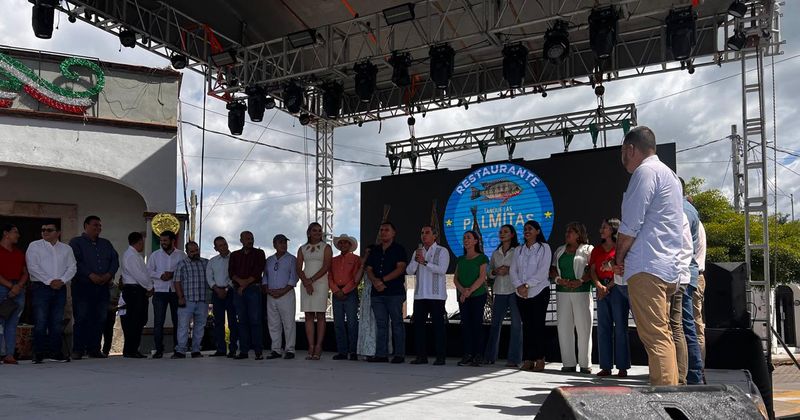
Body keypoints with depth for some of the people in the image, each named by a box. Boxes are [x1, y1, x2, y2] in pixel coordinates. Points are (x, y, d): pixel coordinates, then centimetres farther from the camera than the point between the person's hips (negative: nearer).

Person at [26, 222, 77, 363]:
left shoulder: (66, 248, 14)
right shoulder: (34, 246, 5)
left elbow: (72, 268, 7)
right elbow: (33, 267, -5)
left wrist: (62, 280, -11)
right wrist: (49, 281, -13)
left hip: (60, 288, 3)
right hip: (41, 287, -3)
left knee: (57, 322, 3)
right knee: (40, 321, -6)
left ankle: (55, 352, 8)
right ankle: (38, 353, -1)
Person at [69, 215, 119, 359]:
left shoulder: (106, 244, 21)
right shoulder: (76, 242, 5)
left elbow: (115, 260, 11)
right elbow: (76, 262, -9)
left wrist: (109, 274, -7)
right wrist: (91, 275, -17)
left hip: (102, 287, 5)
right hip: (83, 286, -5)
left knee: (100, 318, 3)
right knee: (82, 318, -5)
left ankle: (94, 349, 9)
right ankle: (78, 350, 0)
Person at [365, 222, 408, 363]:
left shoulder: (399, 250, 3)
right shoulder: (374, 250, 19)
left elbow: (400, 269, -9)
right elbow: (369, 270, 13)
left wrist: (383, 280, -14)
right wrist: (375, 281, -8)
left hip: (395, 292, -5)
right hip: (377, 293, 5)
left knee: (397, 323, -3)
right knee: (381, 324, 5)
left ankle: (399, 354, -1)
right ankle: (381, 354, 7)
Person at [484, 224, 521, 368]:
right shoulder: (496, 253, 18)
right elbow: (489, 272, 18)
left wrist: (509, 269, -16)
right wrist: (495, 271, -2)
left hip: (514, 290, -4)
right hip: (500, 291, 5)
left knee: (516, 324, -4)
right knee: (495, 323, 6)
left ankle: (514, 359, 0)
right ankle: (490, 357, 12)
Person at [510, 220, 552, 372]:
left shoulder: (544, 248, 2)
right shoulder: (519, 250, 16)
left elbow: (543, 271, -9)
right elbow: (513, 270, 8)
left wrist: (527, 285, -15)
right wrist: (519, 285, -9)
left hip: (539, 291, -4)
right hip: (521, 294, 4)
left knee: (538, 325, -6)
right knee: (527, 326, 3)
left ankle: (540, 360, -3)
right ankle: (528, 360, 5)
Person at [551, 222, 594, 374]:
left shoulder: (587, 249, 5)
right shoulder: (560, 250, 19)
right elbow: (552, 269, 13)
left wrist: (580, 281, -18)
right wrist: (558, 279, -6)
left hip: (582, 291, -4)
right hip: (562, 292, 4)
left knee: (583, 327, -4)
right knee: (564, 327, 1)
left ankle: (585, 364, 1)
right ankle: (568, 363, 6)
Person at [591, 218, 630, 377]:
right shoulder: (597, 250, 18)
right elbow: (592, 270, 10)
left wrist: (608, 287, -12)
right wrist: (599, 286, -7)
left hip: (617, 287, -6)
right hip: (602, 290, 6)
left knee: (620, 327, -4)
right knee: (603, 327, 3)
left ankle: (622, 367, -2)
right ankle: (606, 366, 6)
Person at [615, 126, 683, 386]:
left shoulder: (645, 171, -7)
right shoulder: (668, 174, 24)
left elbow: (631, 225, -13)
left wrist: (619, 257, 1)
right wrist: (625, 257, 16)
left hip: (647, 267, -10)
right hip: (667, 268, 10)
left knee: (655, 337, -12)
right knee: (662, 335, 12)